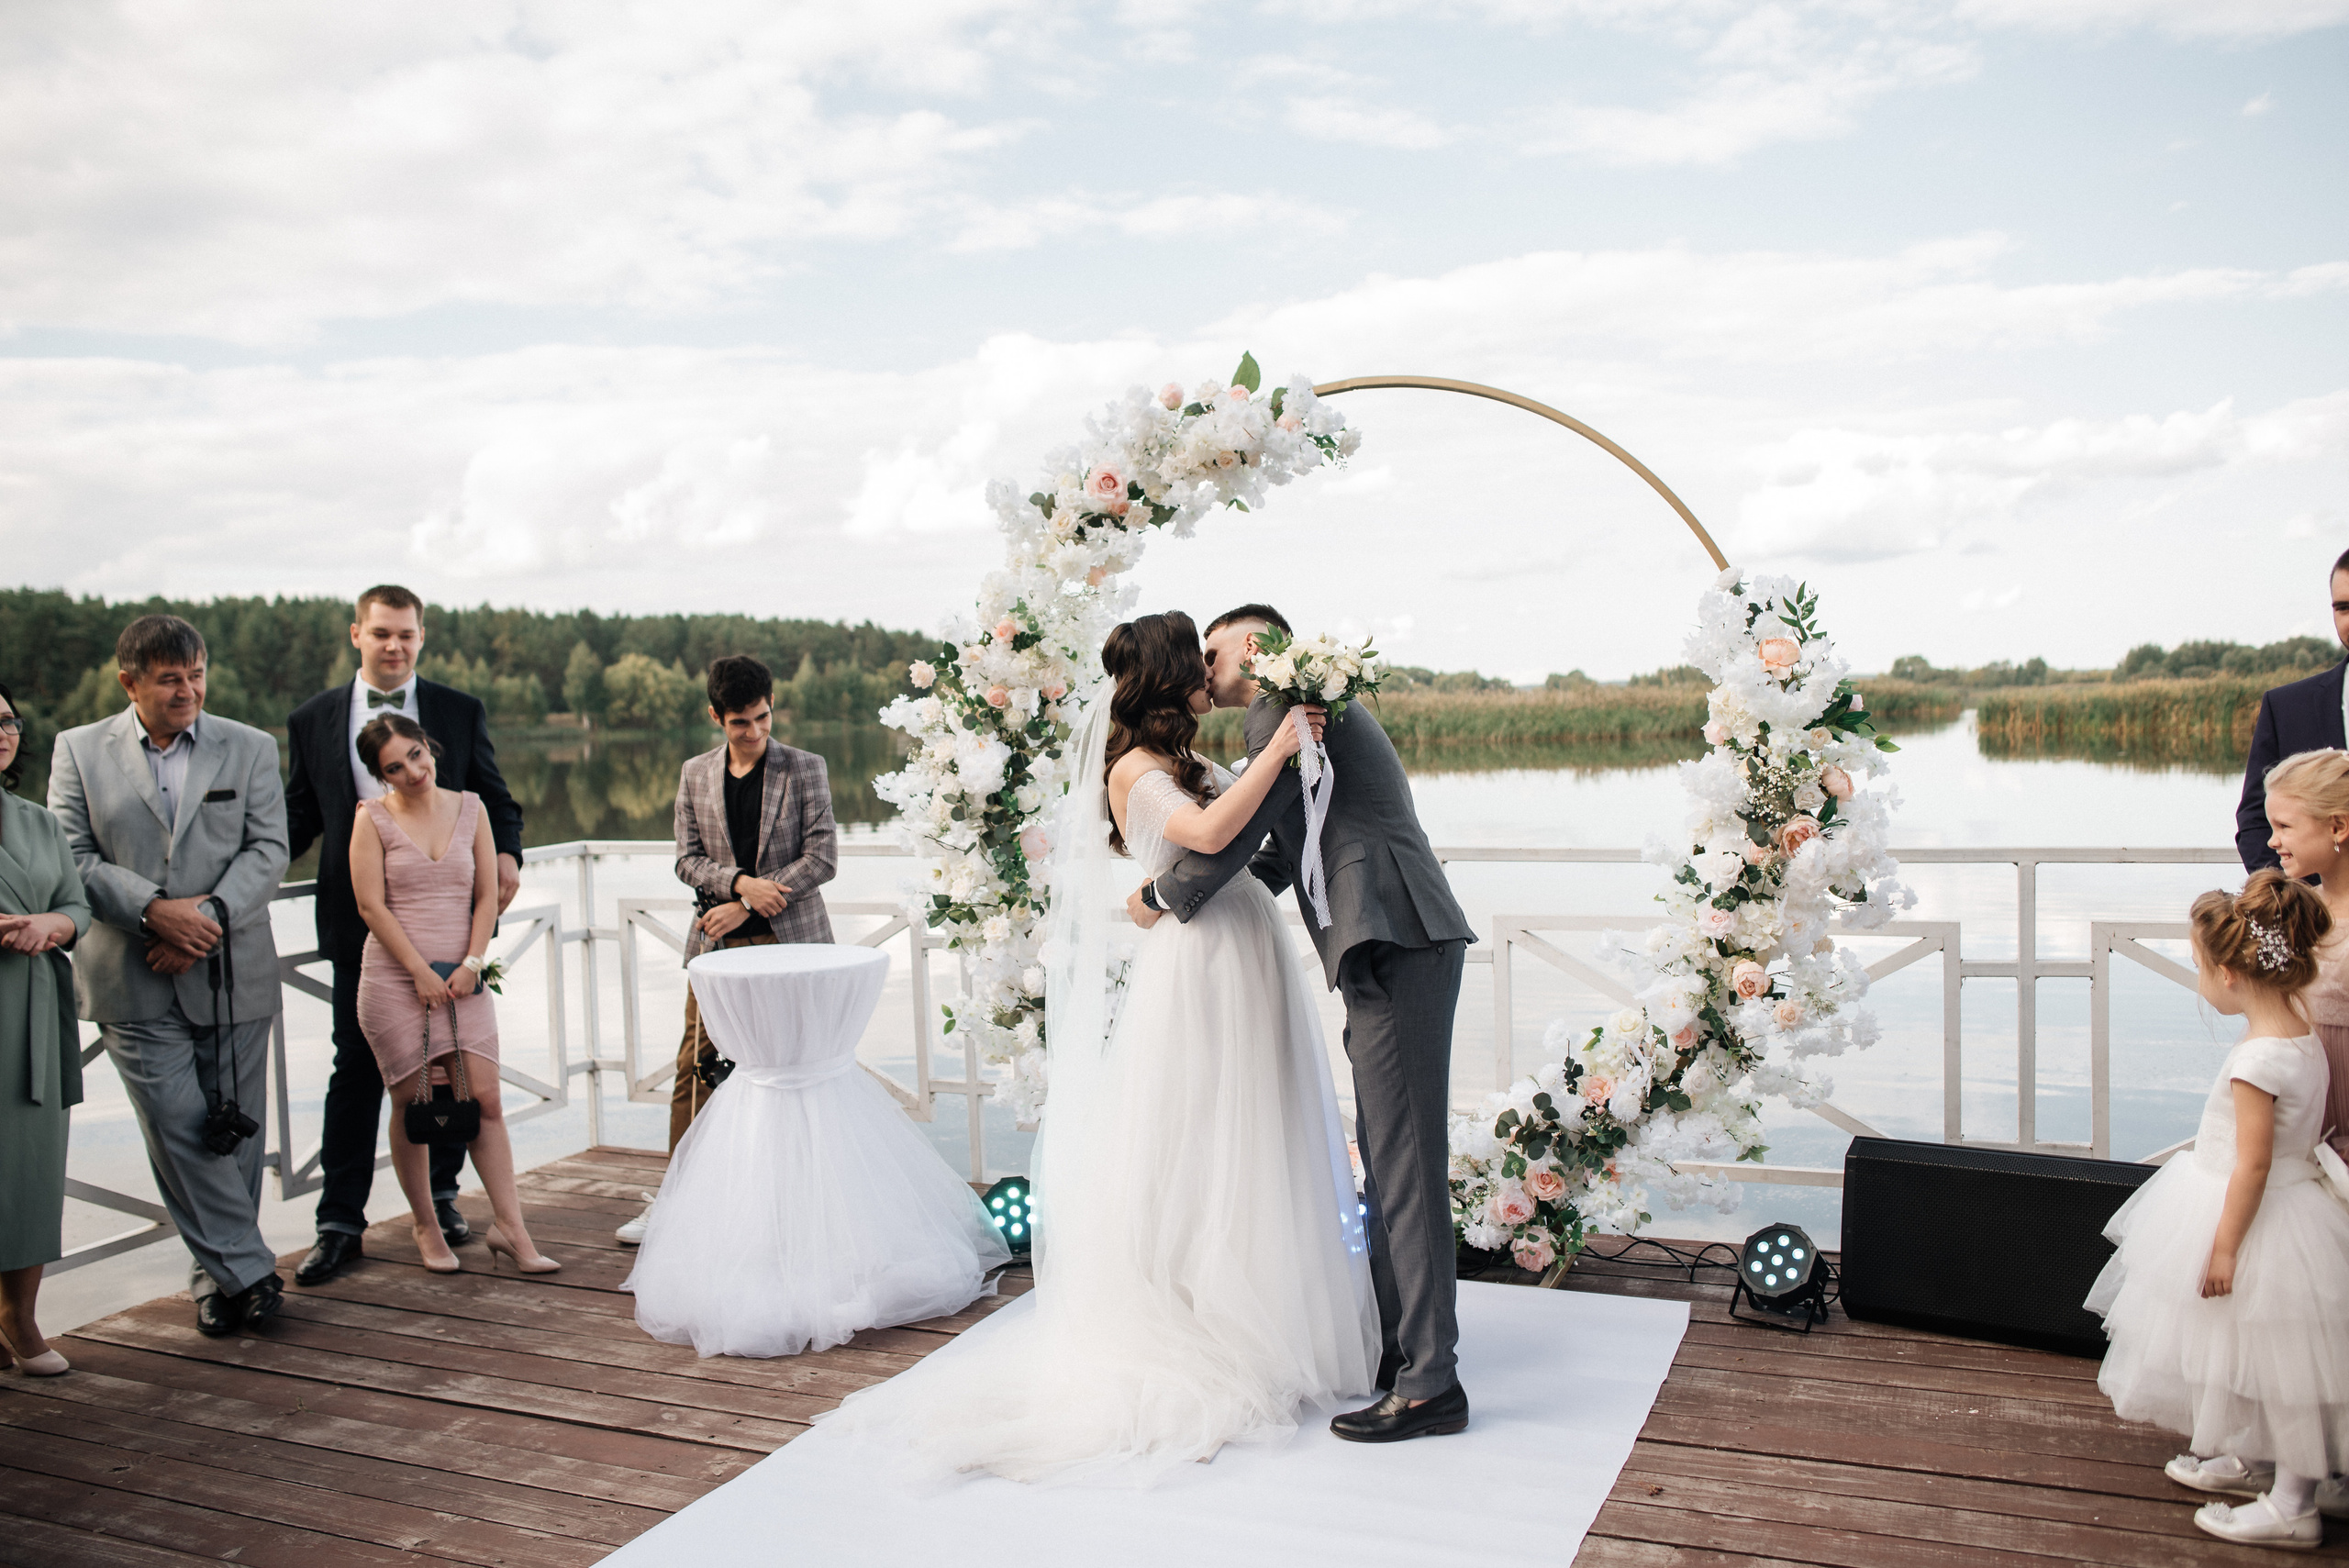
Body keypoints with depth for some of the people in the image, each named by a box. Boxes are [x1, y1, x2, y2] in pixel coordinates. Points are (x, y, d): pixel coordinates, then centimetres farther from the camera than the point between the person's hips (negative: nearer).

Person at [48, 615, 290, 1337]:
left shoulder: (251, 748, 7)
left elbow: (268, 851, 0)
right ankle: (248, 1270, 2)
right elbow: (71, 857, -1)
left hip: (233, 974, 1)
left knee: (233, 1133, 7)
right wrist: (154, 910, -15)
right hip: (134, 981, -1)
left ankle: (217, 1276, 22)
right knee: (179, 1129, -7)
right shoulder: (79, 751, 5)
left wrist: (208, 916, -15)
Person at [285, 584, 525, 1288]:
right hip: (360, 919, -1)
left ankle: (441, 1192, 29)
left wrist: (506, 853, -14)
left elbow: (495, 799, 5)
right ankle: (339, 1222, 12)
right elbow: (301, 814, 6)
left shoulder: (460, 712, 4)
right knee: (356, 1068, 3)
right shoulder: (315, 720, 4)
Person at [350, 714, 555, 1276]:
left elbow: (487, 895, 7)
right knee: (411, 1104, 4)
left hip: (462, 979, 2)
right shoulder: (373, 818, 0)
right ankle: (426, 1227, 19)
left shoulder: (469, 807, 8)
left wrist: (472, 962, -4)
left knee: (485, 1098, -3)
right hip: (393, 978, -2)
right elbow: (372, 905, -6)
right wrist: (421, 971, -10)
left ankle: (510, 1228, 1)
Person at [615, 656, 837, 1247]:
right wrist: (739, 881, -14)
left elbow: (822, 857, -6)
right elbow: (687, 860, 6)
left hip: (790, 939, -2)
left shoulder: (805, 768, -1)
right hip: (717, 944, 3)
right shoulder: (695, 775, 9)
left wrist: (749, 905, -11)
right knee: (696, 1066, 2)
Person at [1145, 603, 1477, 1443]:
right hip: (1391, 951, 10)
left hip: (1395, 947, -10)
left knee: (1405, 1163, -8)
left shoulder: (1285, 704, -4)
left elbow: (1236, 831, -7)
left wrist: (1161, 895, 7)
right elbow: (1281, 851, 29)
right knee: (1385, 1158, 15)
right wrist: (1198, 895, 27)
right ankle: (1399, 1348, 26)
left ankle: (1431, 1385, -3)